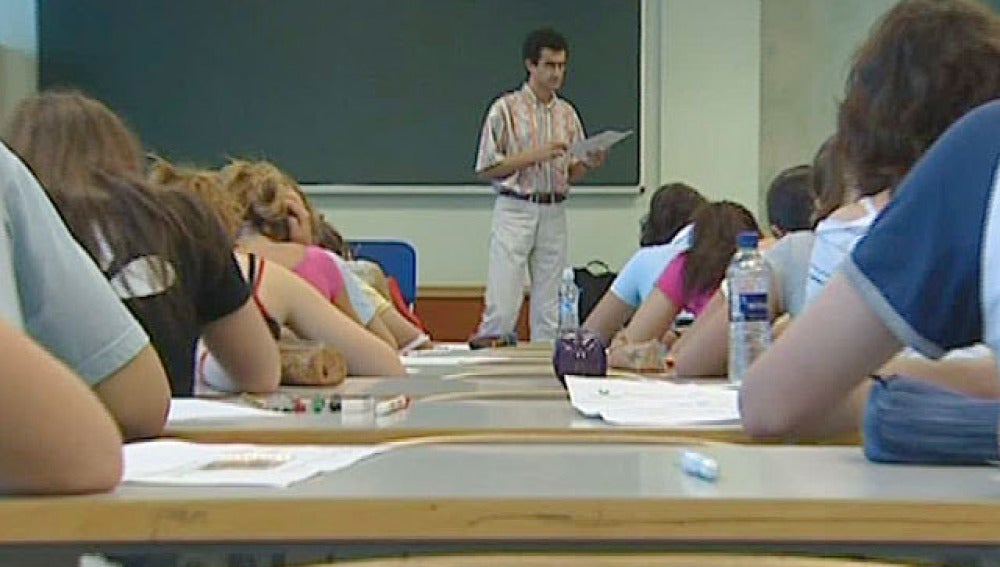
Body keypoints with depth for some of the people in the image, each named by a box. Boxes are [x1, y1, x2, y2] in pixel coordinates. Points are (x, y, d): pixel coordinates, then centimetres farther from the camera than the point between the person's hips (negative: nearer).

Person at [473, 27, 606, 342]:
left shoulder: (567, 113, 13)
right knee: (502, 307, -10)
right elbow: (486, 169, -6)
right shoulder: (506, 108, -2)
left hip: (554, 214, 5)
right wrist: (535, 155, -15)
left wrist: (589, 163, -5)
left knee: (549, 309, 6)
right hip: (515, 211, -5)